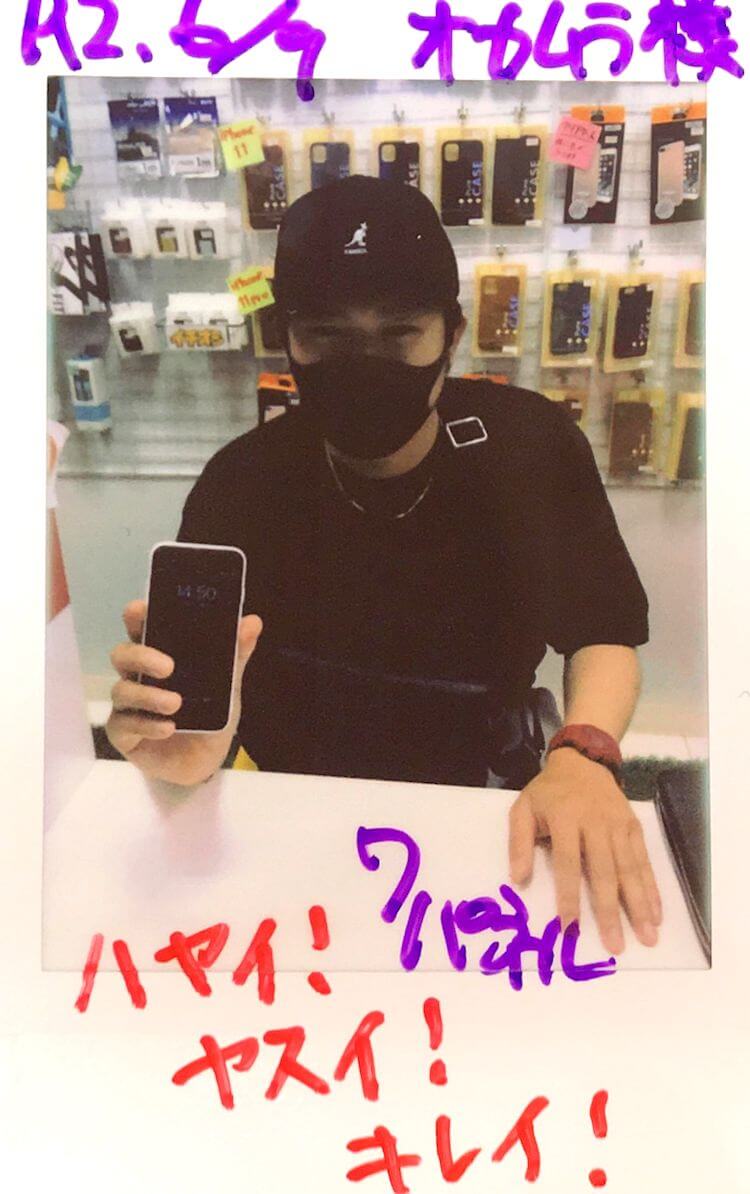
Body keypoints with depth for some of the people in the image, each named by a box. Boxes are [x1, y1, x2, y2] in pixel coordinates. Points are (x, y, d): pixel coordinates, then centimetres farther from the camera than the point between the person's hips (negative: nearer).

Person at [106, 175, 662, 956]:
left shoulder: (531, 446, -14)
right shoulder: (239, 484, -16)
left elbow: (602, 636, -4)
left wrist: (583, 755, -25)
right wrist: (188, 748, -42)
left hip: (486, 789, 0)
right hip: (299, 799, 1)